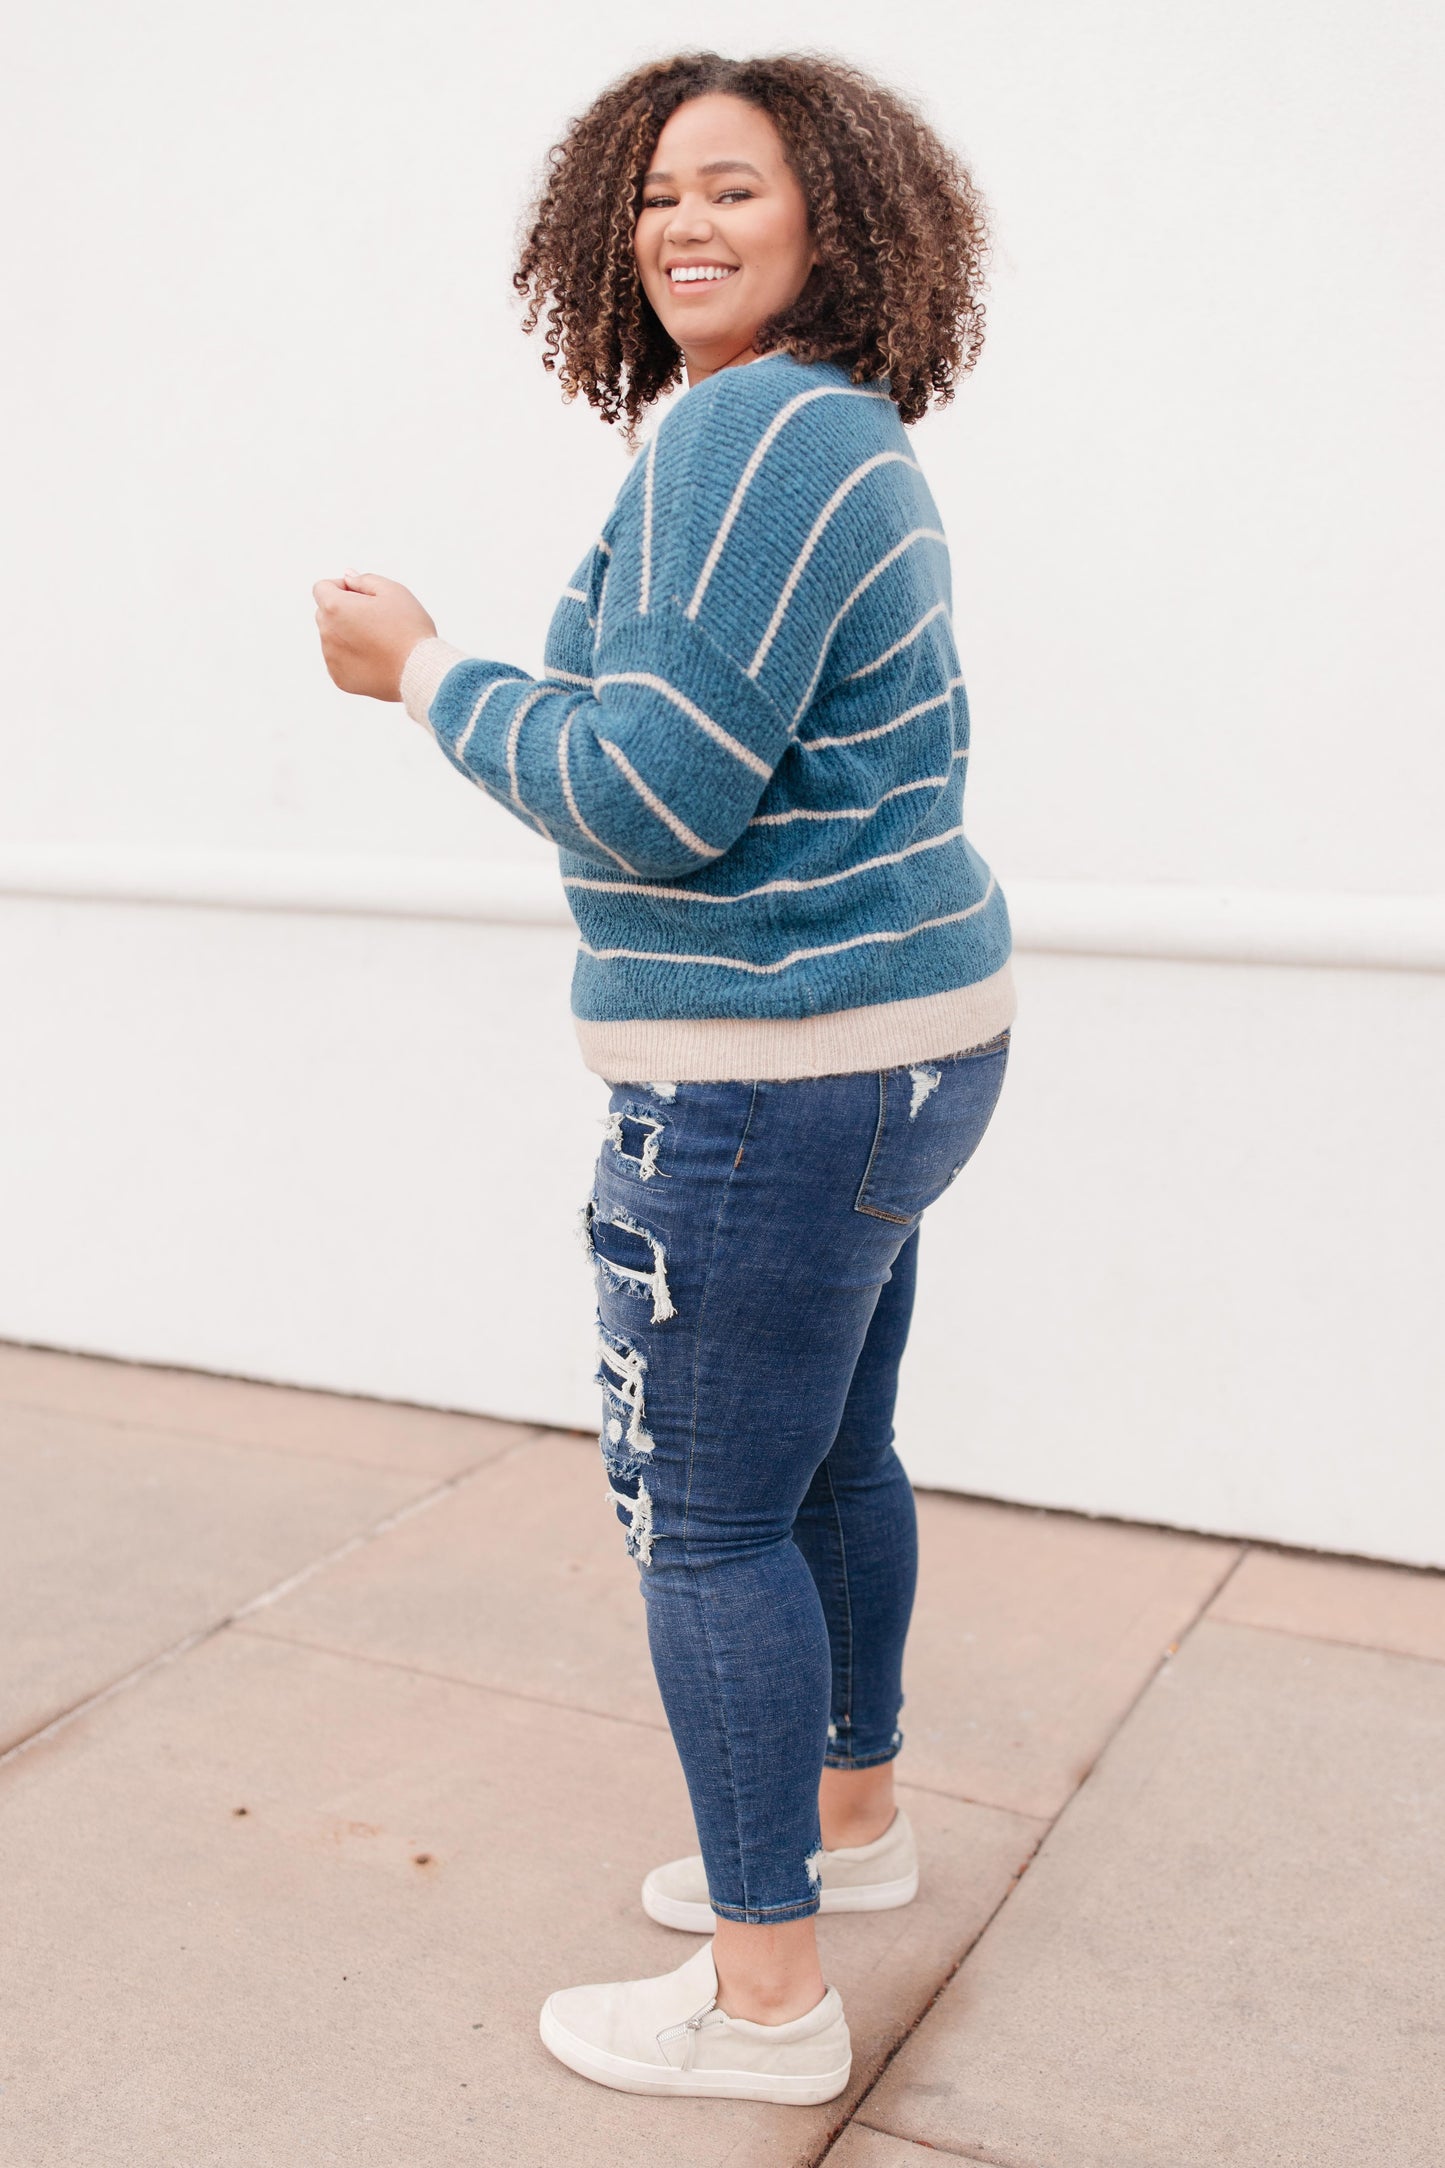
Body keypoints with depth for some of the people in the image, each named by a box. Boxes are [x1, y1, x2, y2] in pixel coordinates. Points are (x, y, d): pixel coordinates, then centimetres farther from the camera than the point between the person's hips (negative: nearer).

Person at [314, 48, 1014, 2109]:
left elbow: (655, 798, -23)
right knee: (830, 1461, 21)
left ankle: (765, 1995, 17)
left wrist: (426, 672, -10)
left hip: (775, 1085, -10)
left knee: (705, 1518, 1)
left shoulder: (751, 429, -18)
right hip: (899, 1035, 10)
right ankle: (851, 1817, 41)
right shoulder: (845, 437, 15)